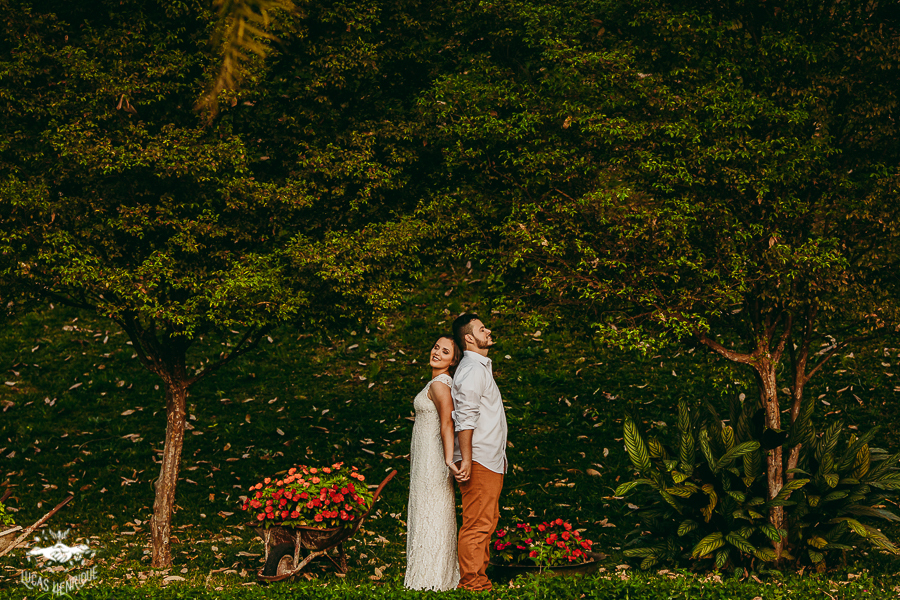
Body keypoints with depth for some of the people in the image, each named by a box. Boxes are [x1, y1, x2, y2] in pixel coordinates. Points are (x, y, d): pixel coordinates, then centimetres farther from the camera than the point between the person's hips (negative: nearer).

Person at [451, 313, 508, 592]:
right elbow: (464, 419, -19)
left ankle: (478, 579, 15)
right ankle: (472, 583, -6)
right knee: (477, 524, -8)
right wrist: (466, 460, -23)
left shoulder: (481, 368, 21)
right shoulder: (472, 369, -12)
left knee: (486, 522, 11)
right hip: (479, 462, -10)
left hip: (490, 461, 10)